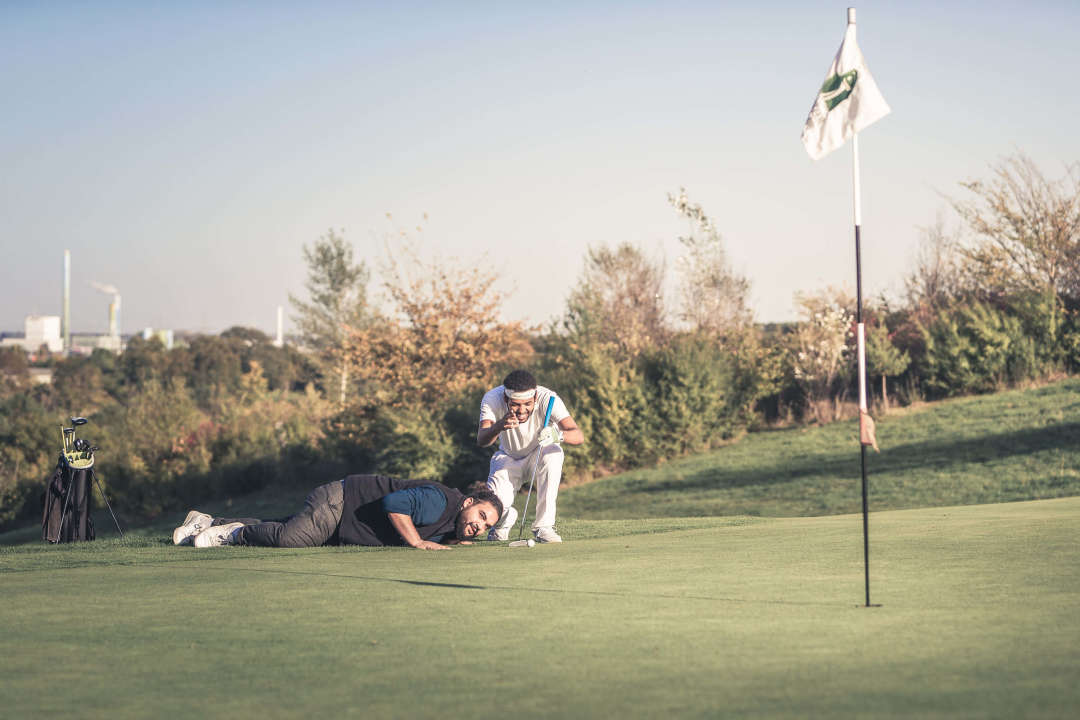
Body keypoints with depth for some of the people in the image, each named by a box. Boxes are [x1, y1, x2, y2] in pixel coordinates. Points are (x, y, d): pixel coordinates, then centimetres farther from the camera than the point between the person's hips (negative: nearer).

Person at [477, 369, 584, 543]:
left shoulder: (547, 398, -31)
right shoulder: (492, 399, -27)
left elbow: (579, 436, -40)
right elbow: (481, 441, -39)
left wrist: (558, 434, -62)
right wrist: (499, 426, -60)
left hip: (538, 457, 0)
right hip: (507, 459, 0)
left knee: (553, 453, -35)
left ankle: (543, 525, -23)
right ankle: (505, 519, 15)